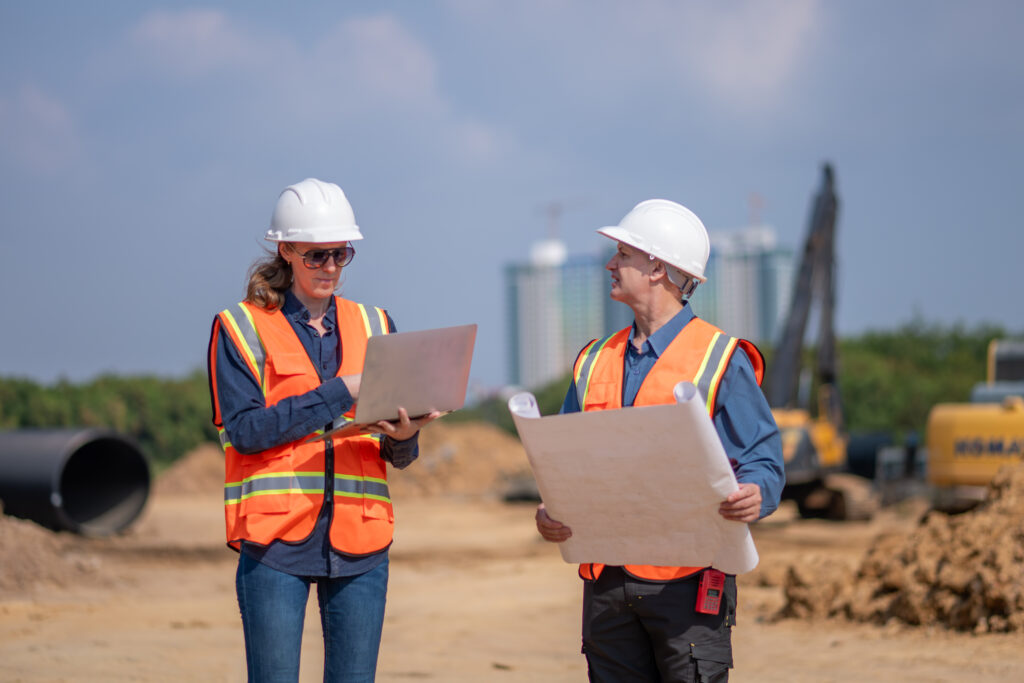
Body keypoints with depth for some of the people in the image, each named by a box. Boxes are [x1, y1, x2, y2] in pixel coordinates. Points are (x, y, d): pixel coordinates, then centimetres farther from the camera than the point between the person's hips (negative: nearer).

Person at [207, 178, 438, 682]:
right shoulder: (241, 328, 4)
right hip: (276, 540, -3)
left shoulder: (373, 326, 15)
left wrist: (402, 437, -10)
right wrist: (340, 394, -13)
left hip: (359, 541, 4)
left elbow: (399, 456, 14)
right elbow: (244, 428, -10)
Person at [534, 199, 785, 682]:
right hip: (607, 582, 5)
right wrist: (551, 515, -4)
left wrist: (755, 495, -26)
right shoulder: (595, 362, 17)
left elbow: (763, 456, -3)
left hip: (687, 579, -5)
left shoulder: (721, 360, 0)